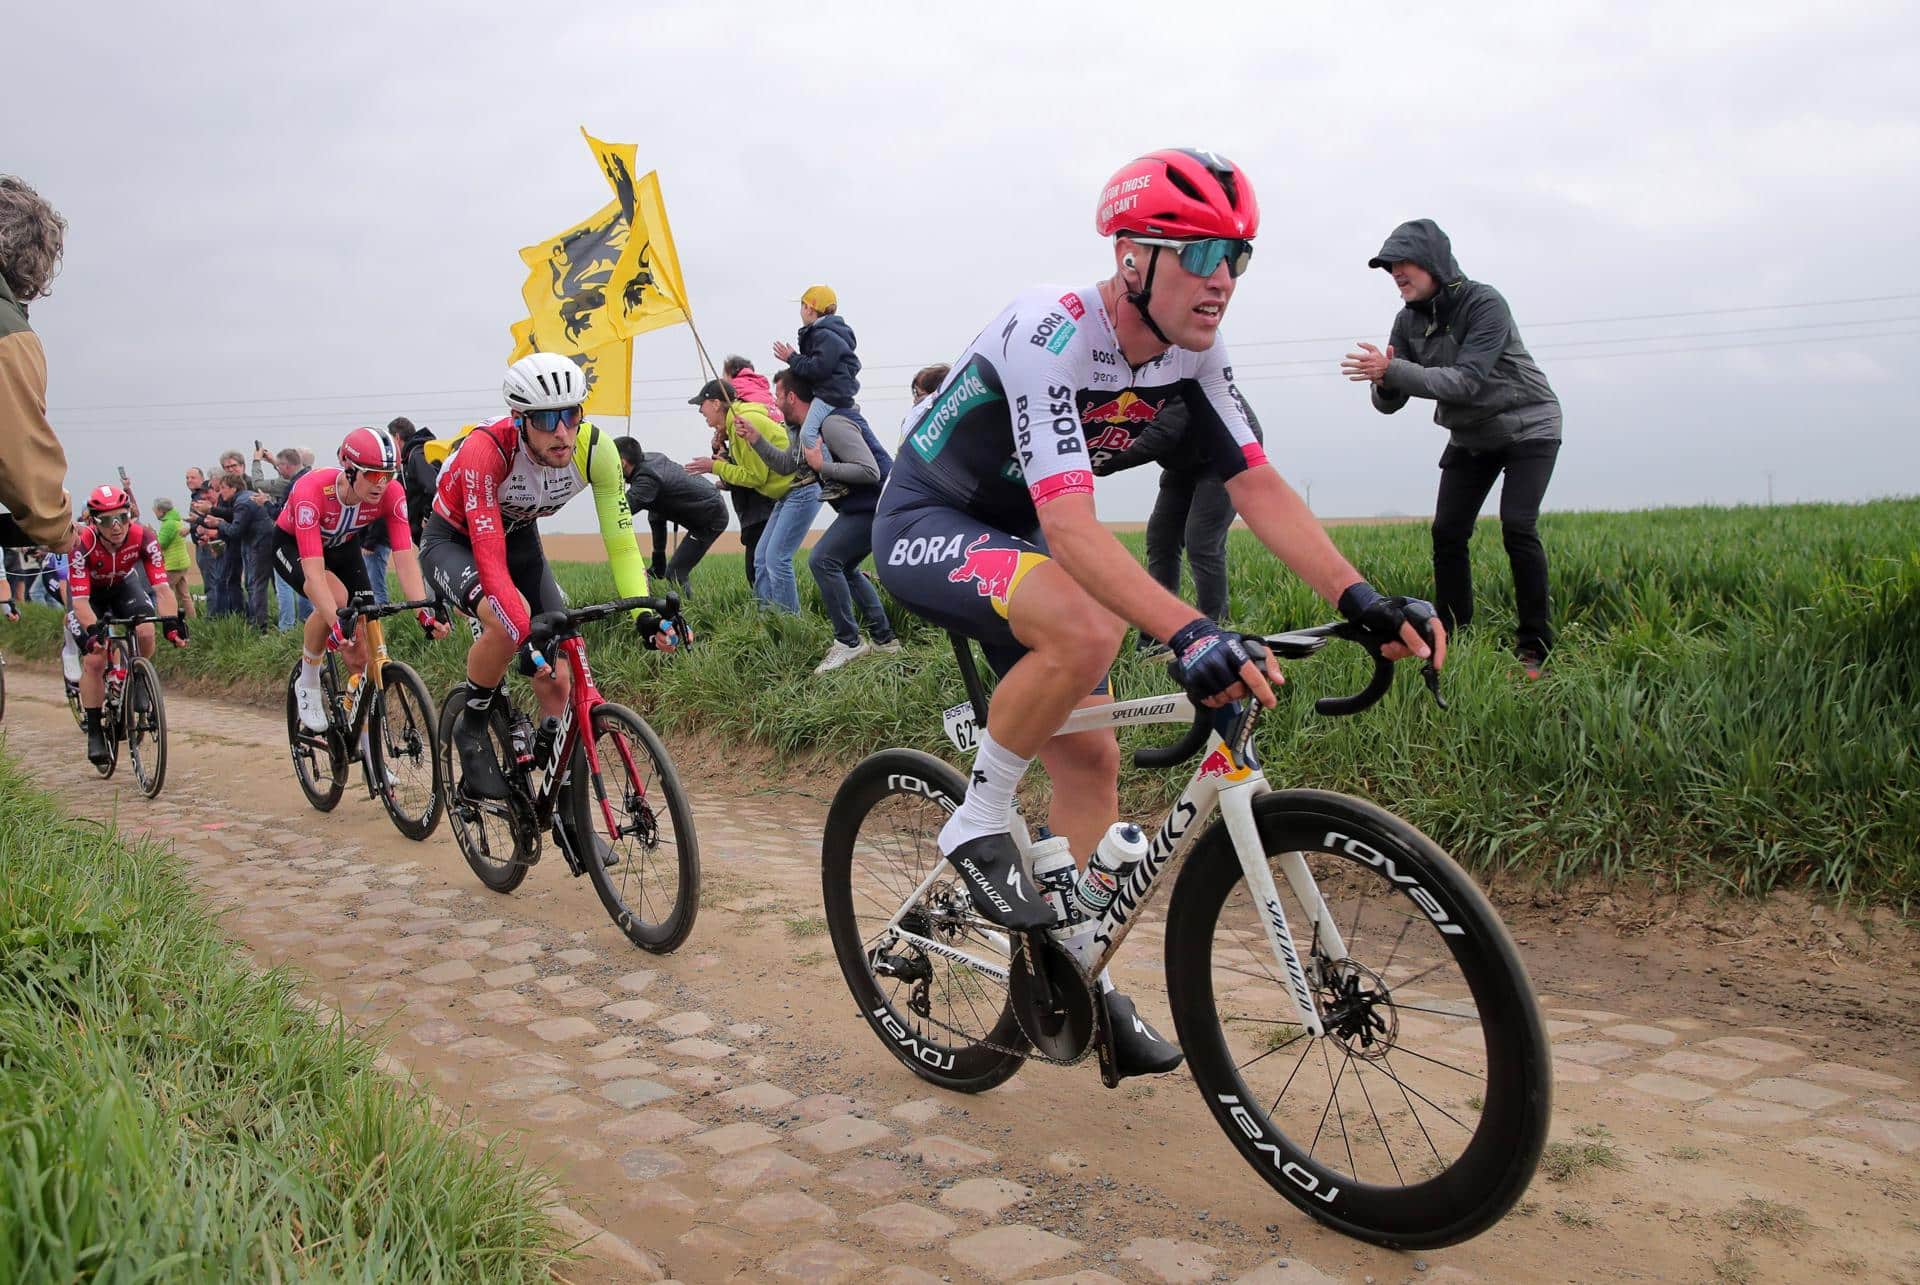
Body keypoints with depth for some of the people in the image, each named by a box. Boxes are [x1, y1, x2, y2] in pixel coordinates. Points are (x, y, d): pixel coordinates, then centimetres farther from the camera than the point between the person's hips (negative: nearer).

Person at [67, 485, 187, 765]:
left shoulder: (143, 538, -31)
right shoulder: (82, 545, -35)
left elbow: (162, 587, -33)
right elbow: (80, 600, -36)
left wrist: (172, 622, -49)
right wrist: (93, 631, -53)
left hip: (123, 583, 2)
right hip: (90, 591, -2)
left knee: (146, 632, -26)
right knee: (94, 658, -14)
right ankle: (94, 731, -3)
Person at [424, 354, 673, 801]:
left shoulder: (596, 449, -26)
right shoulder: (486, 449, -37)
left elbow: (620, 541, -21)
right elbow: (490, 559, -42)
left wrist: (645, 614, -36)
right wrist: (533, 634, -54)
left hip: (519, 538, 4)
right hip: (455, 541, -4)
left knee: (557, 679, -8)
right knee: (512, 620, -36)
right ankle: (471, 727, -10)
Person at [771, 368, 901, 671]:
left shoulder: (832, 424, -20)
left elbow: (870, 472, -28)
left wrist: (822, 466, -23)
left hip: (875, 507, -11)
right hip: (862, 507, 11)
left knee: (822, 560, -16)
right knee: (841, 567, 20)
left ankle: (848, 643, -10)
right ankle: (883, 639, 22)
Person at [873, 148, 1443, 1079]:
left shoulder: (1191, 354, -7)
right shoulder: (1050, 335, -30)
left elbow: (1258, 487, -11)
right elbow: (1071, 524, -41)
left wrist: (1363, 601, -24)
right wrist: (1189, 633, -53)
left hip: (1012, 535, 8)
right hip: (925, 529, -7)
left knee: (1090, 756, 2)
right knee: (1088, 631, -36)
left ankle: (1080, 976, 18)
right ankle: (977, 827, -13)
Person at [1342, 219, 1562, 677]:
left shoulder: (1484, 304, -24)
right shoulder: (1409, 320, -5)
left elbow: (1466, 381, -35)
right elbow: (1389, 403, -8)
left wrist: (1392, 371, -43)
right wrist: (1384, 383, -32)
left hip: (1527, 428, -6)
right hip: (1470, 438, 6)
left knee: (1517, 527, -19)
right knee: (1447, 532, -5)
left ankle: (1535, 647, -12)